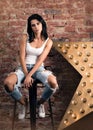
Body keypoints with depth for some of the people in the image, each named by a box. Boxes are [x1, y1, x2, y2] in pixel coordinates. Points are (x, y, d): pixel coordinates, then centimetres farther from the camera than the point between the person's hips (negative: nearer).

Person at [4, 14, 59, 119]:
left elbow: (40, 60, -10)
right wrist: (26, 75, -16)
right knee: (7, 82, -31)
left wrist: (29, 75, -19)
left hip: (38, 68, 0)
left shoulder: (48, 41, -2)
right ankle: (23, 103, 0)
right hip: (24, 67, 0)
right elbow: (22, 57, -5)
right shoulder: (25, 38, -2)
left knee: (53, 82, -33)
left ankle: (40, 103, 0)